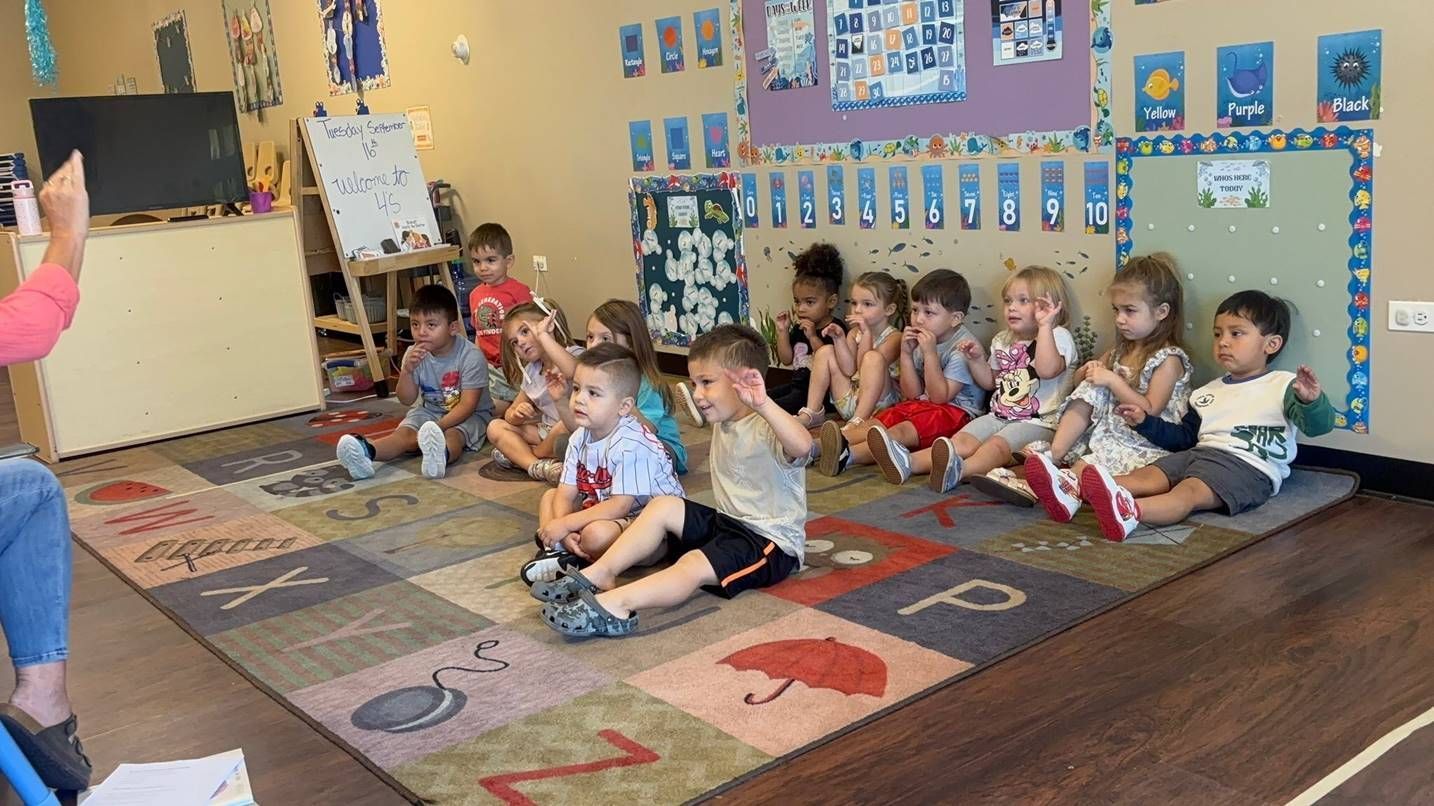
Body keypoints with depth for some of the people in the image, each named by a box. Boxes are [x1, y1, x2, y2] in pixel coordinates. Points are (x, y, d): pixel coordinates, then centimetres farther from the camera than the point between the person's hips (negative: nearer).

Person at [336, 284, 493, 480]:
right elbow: (407, 400, -2)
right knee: (405, 433, -23)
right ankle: (367, 452, -51)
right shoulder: (415, 354, -3)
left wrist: (437, 426, -35)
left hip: (470, 415, -5)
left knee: (453, 435, -37)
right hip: (429, 411, 5)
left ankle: (441, 454, -72)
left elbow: (467, 405, -23)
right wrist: (407, 370, -21)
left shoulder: (471, 356, -19)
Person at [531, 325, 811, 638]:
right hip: (729, 522, 9)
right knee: (662, 506, -8)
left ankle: (614, 604, -46)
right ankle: (598, 575, -15)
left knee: (693, 565, -31)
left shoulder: (766, 430, -20)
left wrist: (763, 403, -52)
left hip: (771, 543, -9)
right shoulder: (723, 425, 9)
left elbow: (802, 446, -43)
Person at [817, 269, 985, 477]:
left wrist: (930, 353, -22)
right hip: (921, 405, 7)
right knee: (875, 425, -15)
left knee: (900, 432, -29)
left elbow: (940, 396, -17)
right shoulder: (921, 340, 8)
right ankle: (819, 446, -34)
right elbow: (912, 394, 5)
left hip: (956, 411, -7)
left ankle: (848, 455, -49)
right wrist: (906, 353, -7)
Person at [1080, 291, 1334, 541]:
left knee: (1189, 492, -34)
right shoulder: (1209, 392, 27)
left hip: (1247, 465, -8)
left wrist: (1312, 401, -30)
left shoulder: (1283, 386, 5)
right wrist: (1144, 422, 23)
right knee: (1148, 476, -19)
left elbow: (1319, 424, -8)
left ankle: (1129, 511, -61)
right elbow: (1185, 436, 34)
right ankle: (1083, 489, -42)